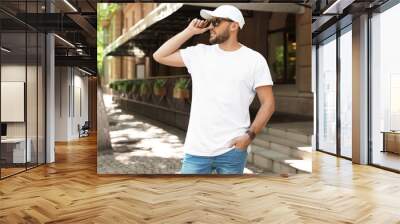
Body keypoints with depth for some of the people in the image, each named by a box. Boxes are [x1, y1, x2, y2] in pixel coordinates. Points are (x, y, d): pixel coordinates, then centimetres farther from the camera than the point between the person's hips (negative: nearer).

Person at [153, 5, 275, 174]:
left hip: (232, 151, -2)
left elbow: (268, 103, -2)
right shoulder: (199, 53, 6)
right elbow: (159, 56, 6)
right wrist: (189, 31, 1)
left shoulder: (254, 59, -2)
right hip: (196, 149, 3)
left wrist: (250, 135, -12)